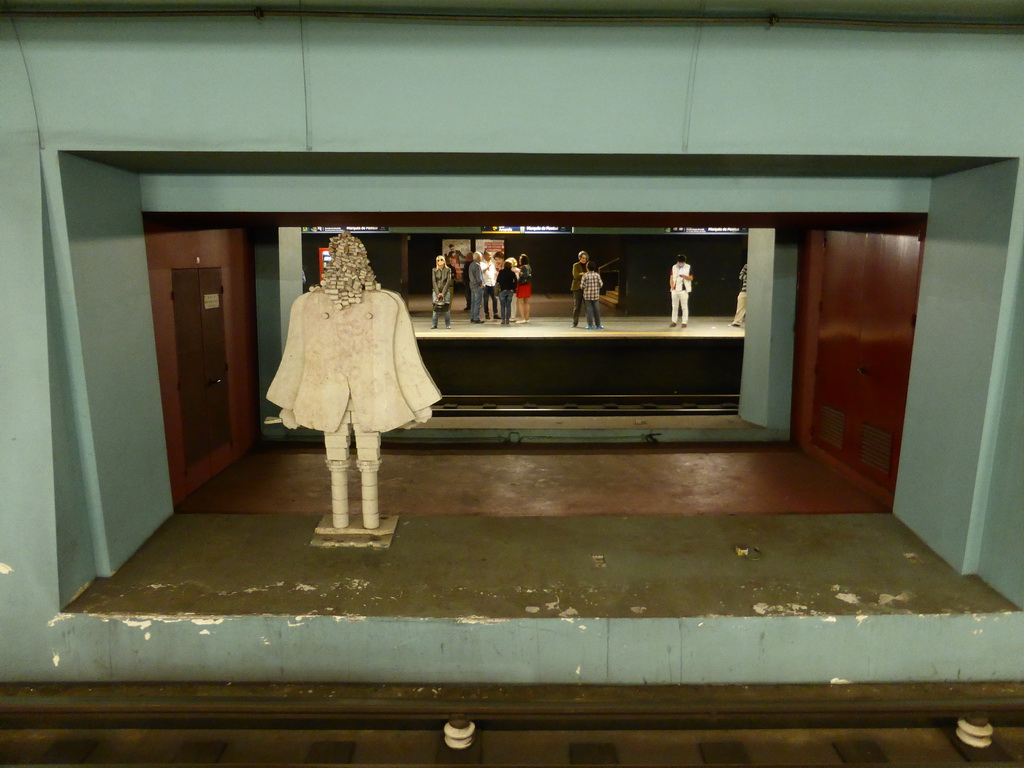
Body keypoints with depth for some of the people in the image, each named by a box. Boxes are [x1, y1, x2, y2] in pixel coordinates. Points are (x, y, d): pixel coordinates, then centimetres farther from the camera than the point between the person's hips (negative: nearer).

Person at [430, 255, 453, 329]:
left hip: (446, 291, 0)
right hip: (436, 291, 1)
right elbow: (434, 281, 0)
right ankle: (434, 324, -1)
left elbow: (448, 281, -3)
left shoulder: (448, 269, 3)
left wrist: (443, 292, -10)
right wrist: (438, 293, -10)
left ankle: (448, 324, 3)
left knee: (447, 307, -4)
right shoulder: (434, 270, 5)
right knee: (435, 307, -5)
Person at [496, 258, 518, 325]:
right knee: (508, 306, 7)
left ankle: (503, 320, 0)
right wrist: (513, 288, 4)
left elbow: (498, 281, -2)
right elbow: (515, 281, -3)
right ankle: (507, 320, 5)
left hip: (502, 290, -2)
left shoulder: (501, 272, -4)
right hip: (510, 291, 2)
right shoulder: (512, 273, 0)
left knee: (503, 306, 3)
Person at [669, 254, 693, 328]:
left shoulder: (688, 267, 0)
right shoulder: (674, 267, 10)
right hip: (675, 290, 3)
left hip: (684, 290, -3)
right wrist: (672, 287, -3)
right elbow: (671, 278, 10)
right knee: (674, 307, 8)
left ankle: (684, 322, 1)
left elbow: (691, 278, -1)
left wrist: (684, 276, -19)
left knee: (684, 307, -2)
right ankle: (673, 322, 14)